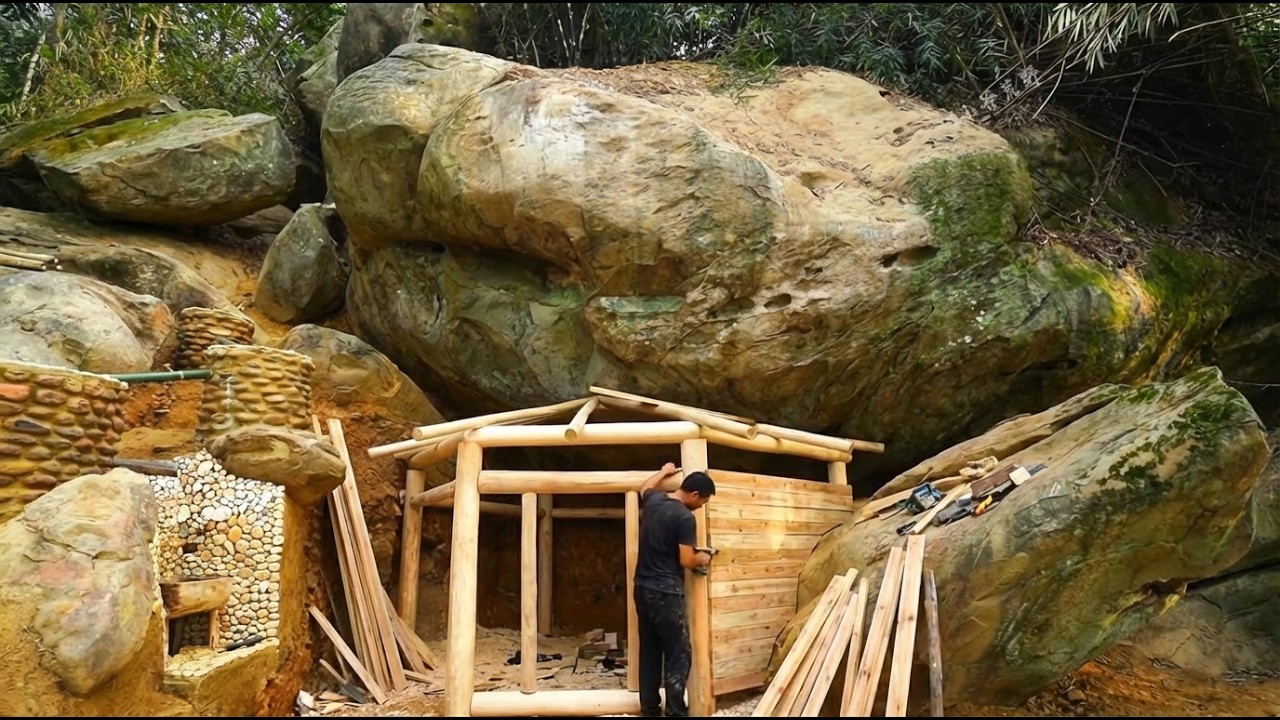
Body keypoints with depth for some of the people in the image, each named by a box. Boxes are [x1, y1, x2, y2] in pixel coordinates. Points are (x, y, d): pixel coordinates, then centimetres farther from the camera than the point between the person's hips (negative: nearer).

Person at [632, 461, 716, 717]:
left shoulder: (653, 500, 6)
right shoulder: (685, 517, -16)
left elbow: (645, 487, 31)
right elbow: (686, 561, -15)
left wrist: (664, 472, 45)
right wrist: (702, 559, 5)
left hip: (643, 587, 8)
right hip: (666, 591, -8)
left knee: (649, 650, 14)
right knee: (679, 653, -1)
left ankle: (649, 708, 20)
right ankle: (676, 712, 0)